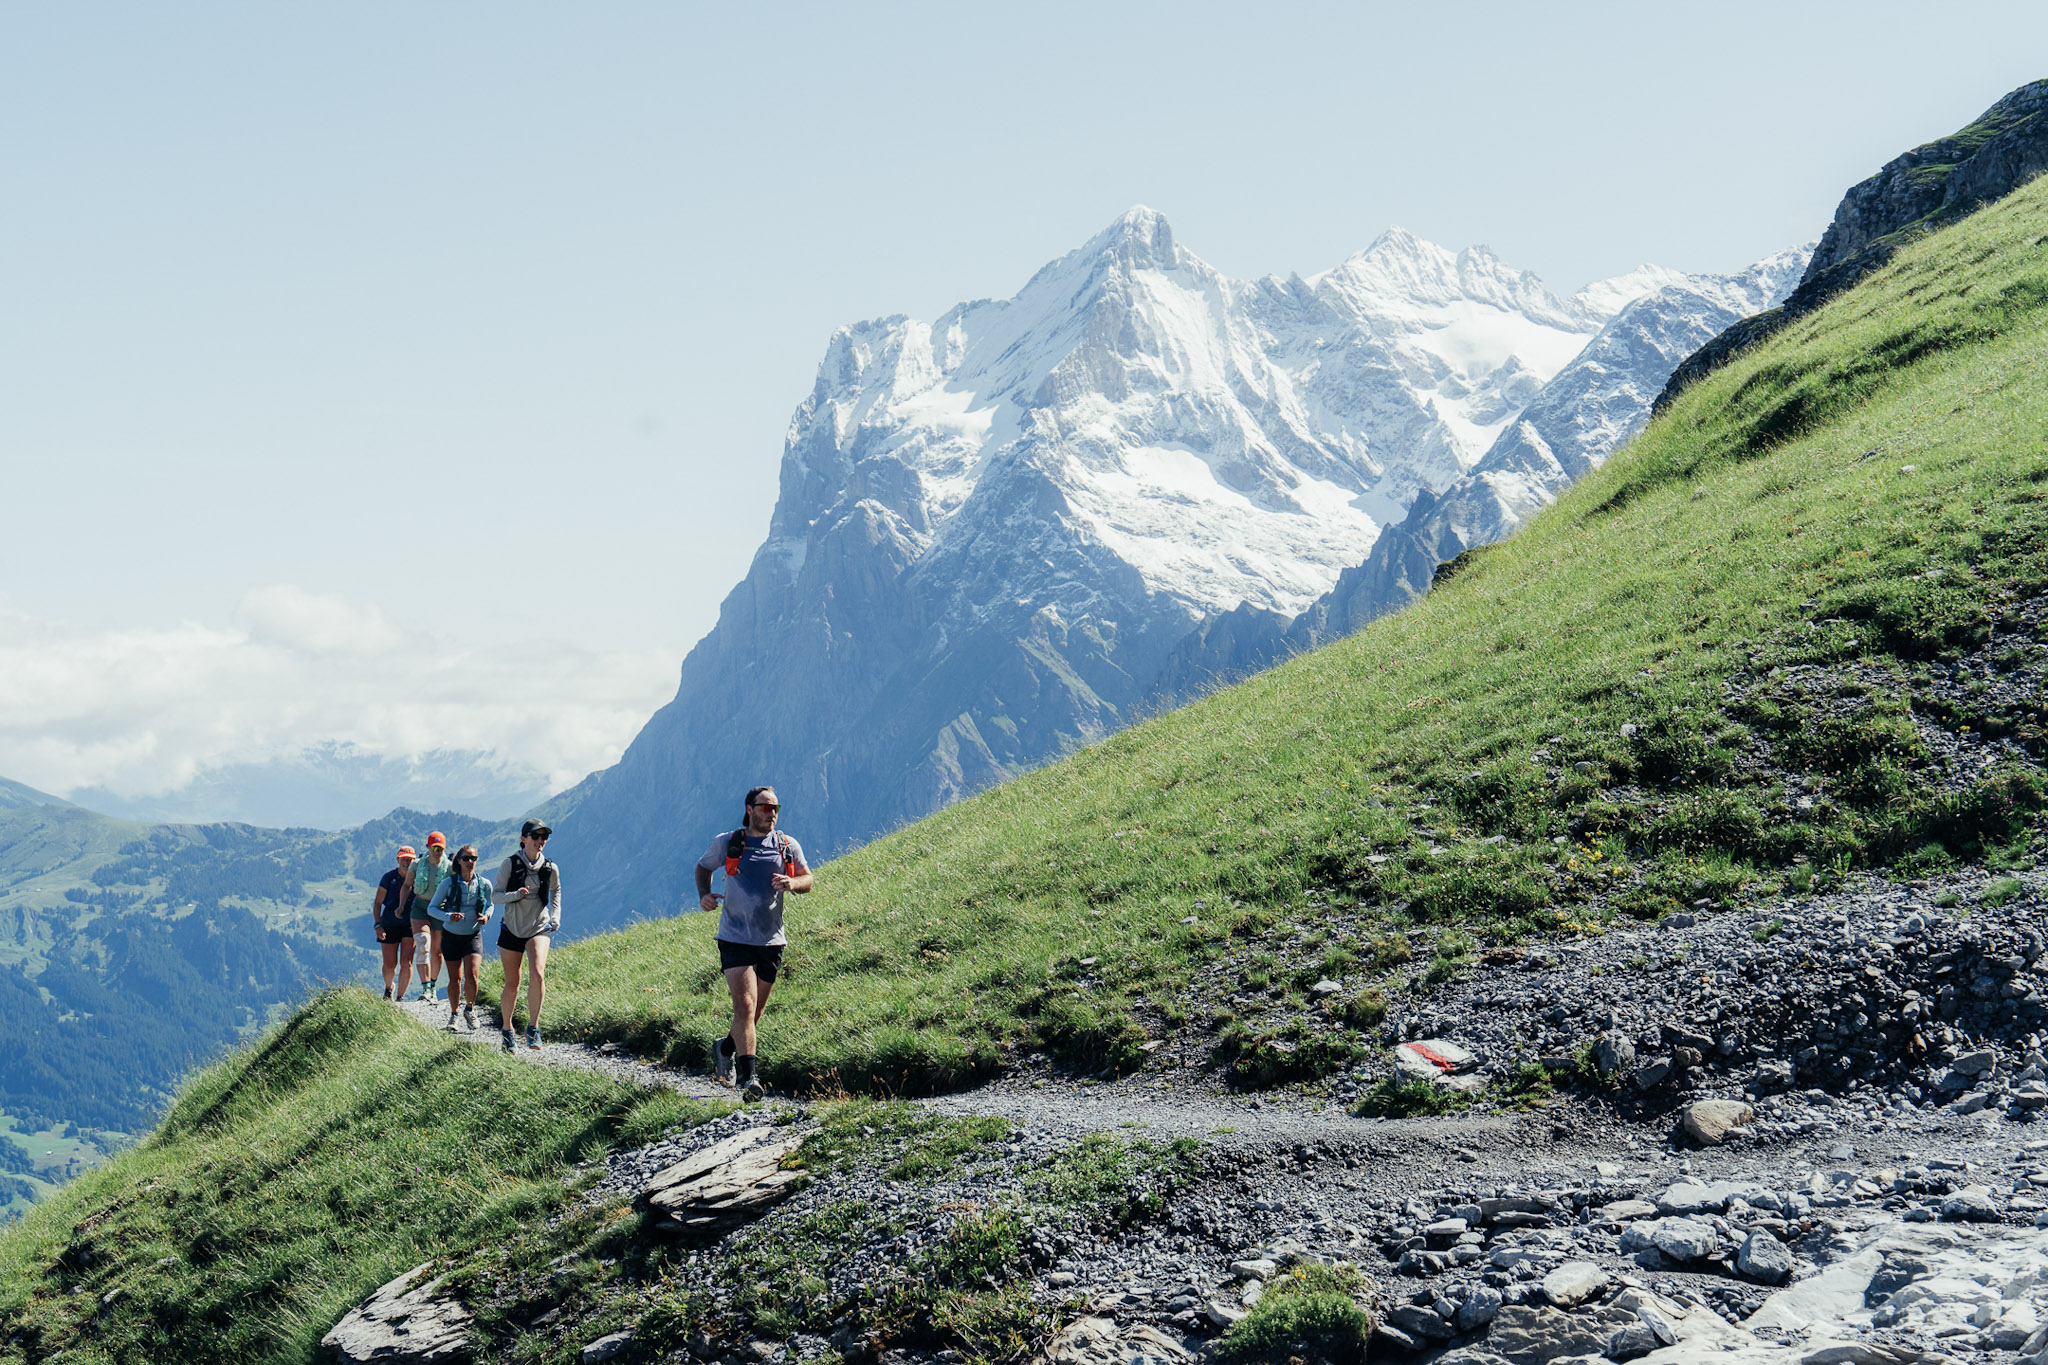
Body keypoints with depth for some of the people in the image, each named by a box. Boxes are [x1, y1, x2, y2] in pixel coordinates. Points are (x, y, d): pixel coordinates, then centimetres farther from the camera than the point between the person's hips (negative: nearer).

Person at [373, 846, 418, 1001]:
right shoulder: (389, 877, -3)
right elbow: (377, 903, 1)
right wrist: (377, 925, -8)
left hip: (410, 924, 0)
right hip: (389, 926, 0)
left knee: (406, 963, -11)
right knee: (390, 965, 6)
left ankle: (400, 998, 0)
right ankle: (388, 988, 38)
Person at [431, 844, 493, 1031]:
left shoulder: (484, 884, -5)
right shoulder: (448, 883, -10)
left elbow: (489, 905, 14)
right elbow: (433, 908, -5)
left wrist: (486, 916, -8)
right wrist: (448, 916, -24)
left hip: (473, 936, 0)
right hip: (451, 936, 0)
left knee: (471, 976, -16)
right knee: (455, 979, 5)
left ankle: (470, 1009, 10)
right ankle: (453, 1014, 27)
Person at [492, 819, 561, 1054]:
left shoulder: (550, 869, 1)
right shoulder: (510, 864, -5)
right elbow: (495, 897, -7)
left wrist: (556, 916, 10)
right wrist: (516, 895, -25)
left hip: (539, 928, 1)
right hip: (512, 928, -1)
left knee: (537, 974, -24)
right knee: (512, 985, 6)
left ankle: (533, 1027, -11)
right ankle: (506, 1029, 29)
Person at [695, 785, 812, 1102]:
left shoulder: (788, 846, 5)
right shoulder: (726, 843, 0)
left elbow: (807, 880, 7)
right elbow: (703, 867, 16)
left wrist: (792, 883, -16)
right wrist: (704, 895, -3)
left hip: (771, 940, 3)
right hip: (735, 938, -3)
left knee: (755, 1012, 12)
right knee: (745, 1006, -16)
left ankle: (726, 1048, 40)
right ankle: (748, 1077, -17)